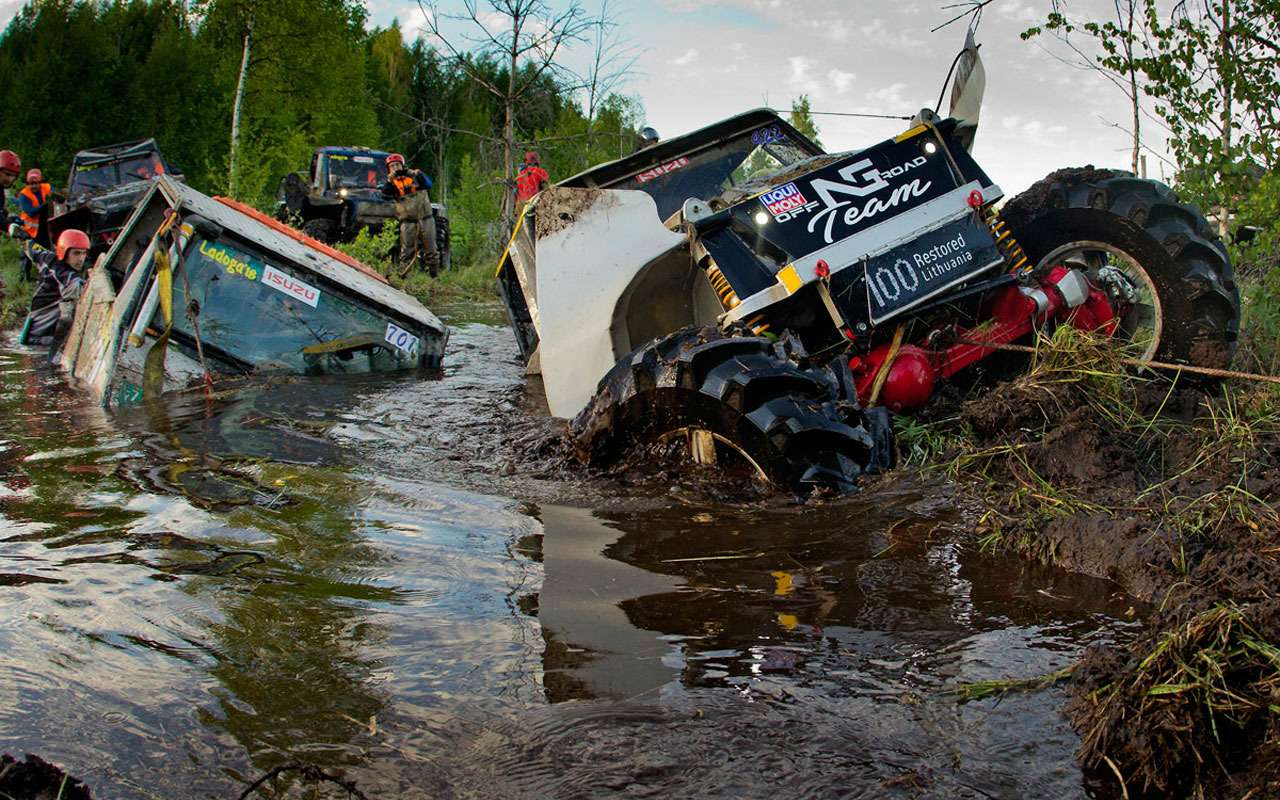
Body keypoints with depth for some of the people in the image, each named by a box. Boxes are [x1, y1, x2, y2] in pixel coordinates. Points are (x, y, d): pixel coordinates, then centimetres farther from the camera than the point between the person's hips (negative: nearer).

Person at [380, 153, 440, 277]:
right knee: (406, 251, -4)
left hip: (426, 219, 0)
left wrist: (416, 174, -24)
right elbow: (385, 194, -12)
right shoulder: (392, 183, 7)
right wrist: (390, 180, -24)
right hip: (408, 222, 0)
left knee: (431, 250, 3)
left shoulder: (414, 175, 5)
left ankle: (435, 275, 10)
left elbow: (428, 184, -11)